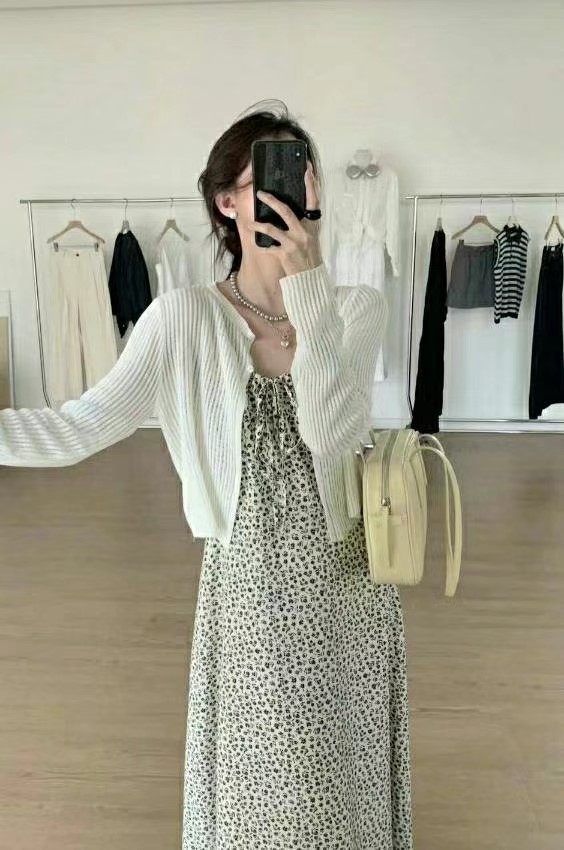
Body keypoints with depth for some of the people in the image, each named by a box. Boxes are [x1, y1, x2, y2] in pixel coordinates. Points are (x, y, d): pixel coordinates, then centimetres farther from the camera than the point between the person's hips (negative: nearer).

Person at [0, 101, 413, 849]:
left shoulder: (357, 305, -8)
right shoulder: (183, 318, -12)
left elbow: (331, 434, -22)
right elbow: (82, 428, -16)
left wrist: (308, 288, -27)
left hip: (348, 576, 2)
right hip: (249, 583, -1)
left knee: (345, 763, 25)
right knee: (262, 773, 21)